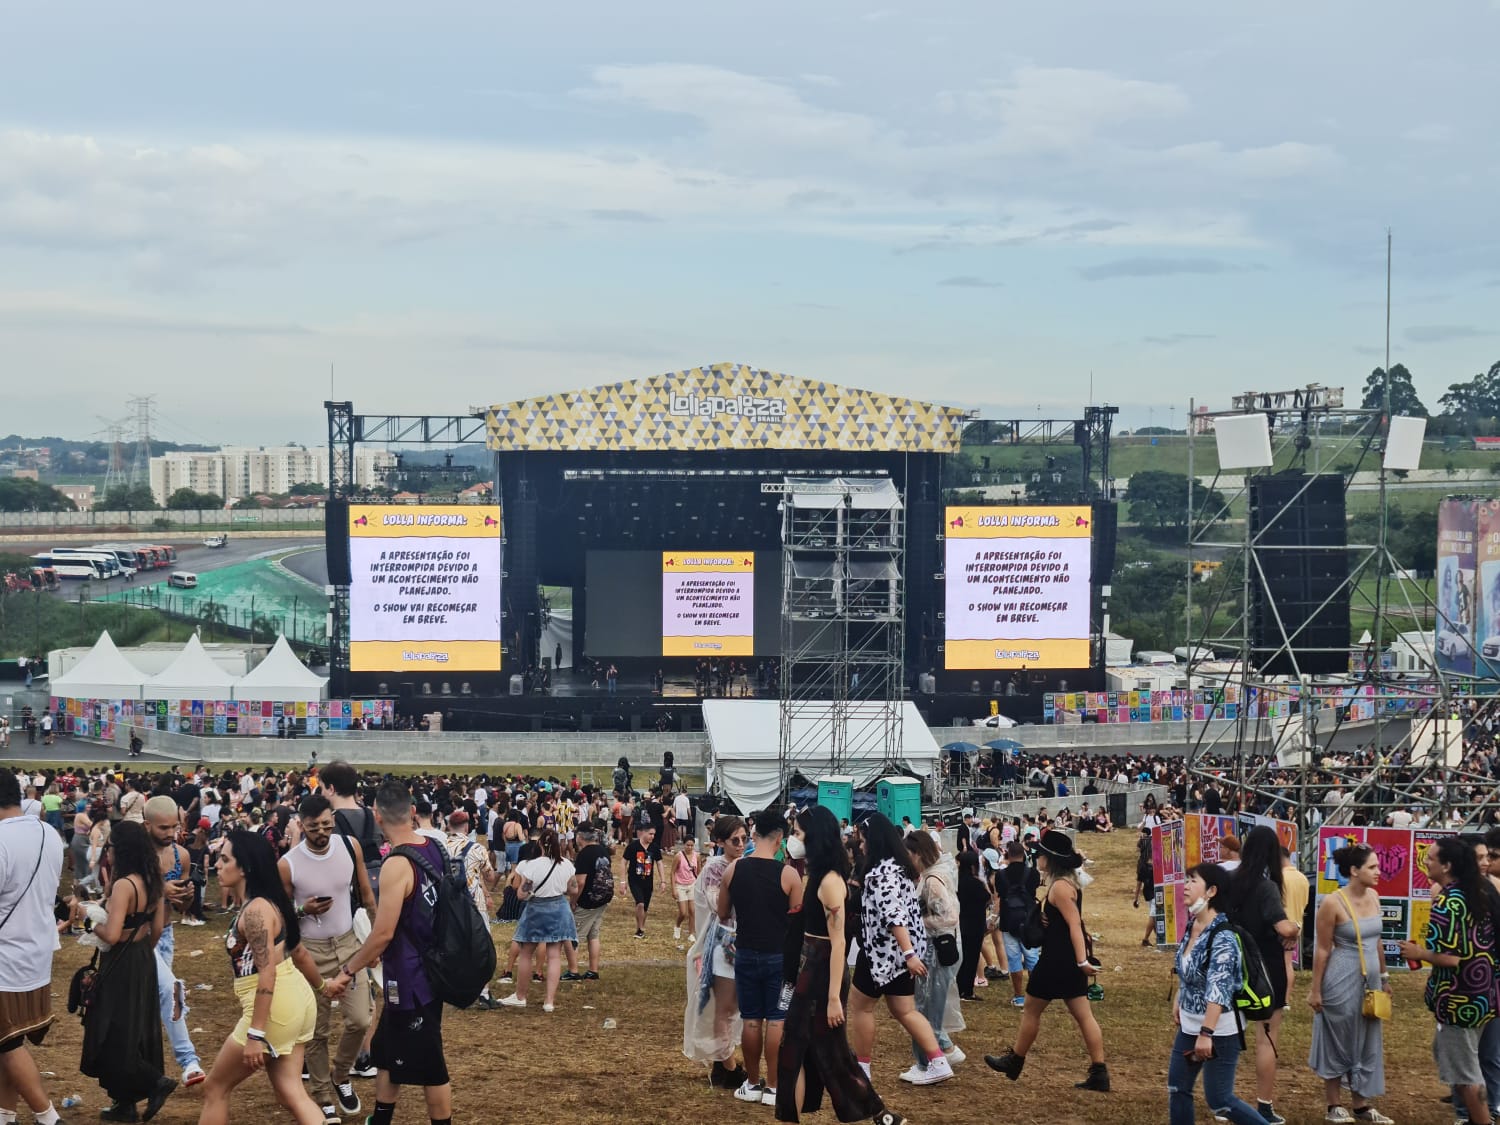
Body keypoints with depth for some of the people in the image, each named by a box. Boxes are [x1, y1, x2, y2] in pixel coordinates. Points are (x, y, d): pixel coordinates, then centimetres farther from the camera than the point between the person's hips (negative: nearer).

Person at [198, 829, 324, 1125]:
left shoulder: (255, 911, -20)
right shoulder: (266, 903, 11)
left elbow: (267, 973, -26)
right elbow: (298, 953, 20)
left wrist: (255, 1034, -27)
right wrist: (321, 986, 35)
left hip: (273, 1008, -10)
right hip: (293, 1000, 10)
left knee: (215, 1088, 5)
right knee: (290, 1092, 9)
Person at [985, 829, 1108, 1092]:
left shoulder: (1059, 886, -18)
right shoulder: (1069, 880, 13)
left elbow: (1075, 924, -25)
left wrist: (1082, 961, -30)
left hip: (1057, 960, -10)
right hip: (1069, 959, 10)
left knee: (1031, 1009, 8)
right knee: (1083, 1014, 5)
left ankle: (1014, 1062, 22)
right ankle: (1099, 1074, 1)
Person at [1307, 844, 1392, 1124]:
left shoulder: (1373, 897, 3)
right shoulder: (1333, 903, -16)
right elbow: (1322, 949, -12)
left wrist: (1384, 977, 17)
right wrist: (1315, 989, -11)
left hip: (1369, 980, 7)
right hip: (1342, 981, -7)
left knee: (1367, 1043, 11)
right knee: (1338, 1042, 4)